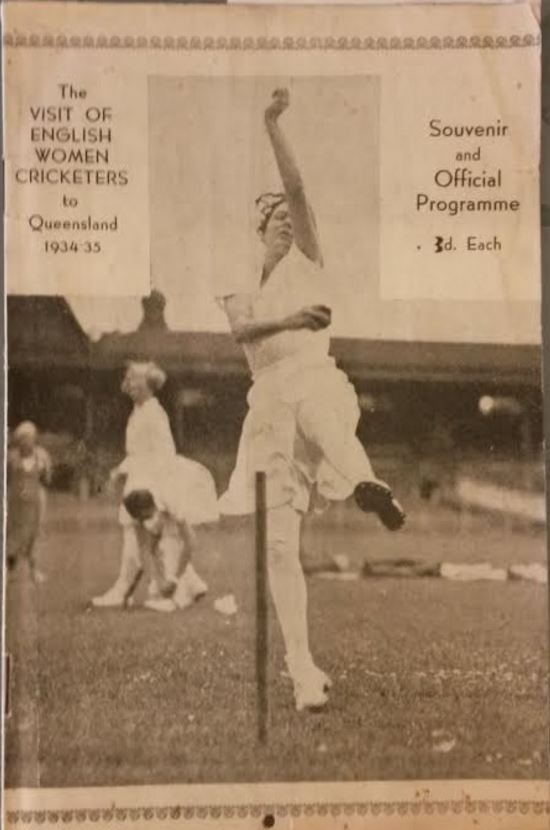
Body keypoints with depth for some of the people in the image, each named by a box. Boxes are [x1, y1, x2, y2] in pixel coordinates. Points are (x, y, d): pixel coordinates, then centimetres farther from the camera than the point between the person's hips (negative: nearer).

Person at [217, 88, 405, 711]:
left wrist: (273, 125, 1)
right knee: (279, 546, -5)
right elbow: (241, 331, -1)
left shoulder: (306, 262, 15)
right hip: (267, 401, 2)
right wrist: (289, 318, -16)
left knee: (318, 415, -44)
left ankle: (367, 484, -72)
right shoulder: (238, 286, 22)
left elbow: (296, 185, 2)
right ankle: (302, 670, -1)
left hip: (314, 376, -2)